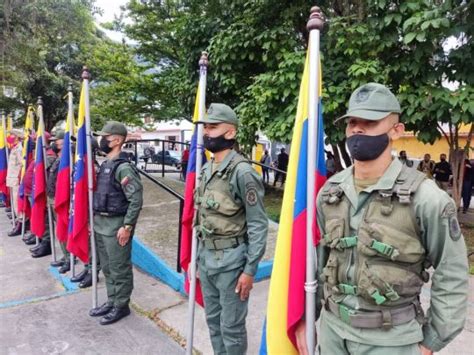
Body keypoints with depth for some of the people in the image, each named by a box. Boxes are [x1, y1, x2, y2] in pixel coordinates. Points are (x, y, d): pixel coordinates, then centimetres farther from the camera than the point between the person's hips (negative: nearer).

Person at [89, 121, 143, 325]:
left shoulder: (124, 167, -17)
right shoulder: (104, 165, 11)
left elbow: (136, 200, -21)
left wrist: (127, 226, -21)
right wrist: (94, 218, 16)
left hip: (116, 225, -9)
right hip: (100, 223, 9)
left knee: (119, 268, 4)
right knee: (107, 267, 18)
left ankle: (121, 306, 18)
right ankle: (111, 301, 32)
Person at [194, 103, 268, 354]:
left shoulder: (242, 171, -17)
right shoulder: (206, 170, 7)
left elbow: (258, 225, -16)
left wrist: (250, 269, -16)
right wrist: (199, 257, 16)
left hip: (231, 259, -7)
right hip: (206, 256, 8)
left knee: (232, 326, 8)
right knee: (213, 320, 21)